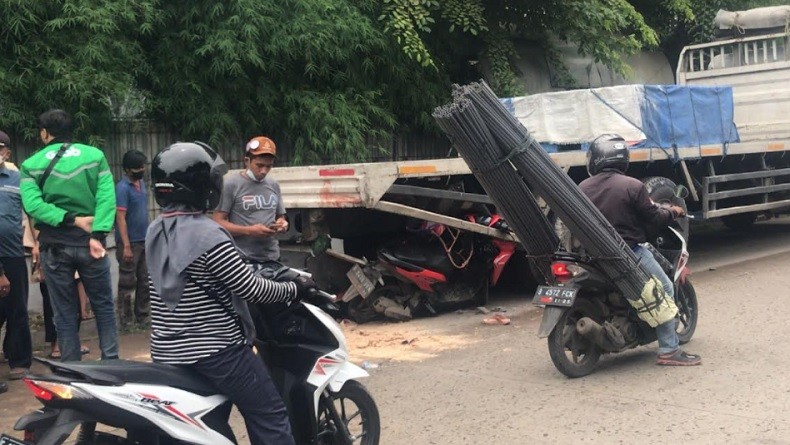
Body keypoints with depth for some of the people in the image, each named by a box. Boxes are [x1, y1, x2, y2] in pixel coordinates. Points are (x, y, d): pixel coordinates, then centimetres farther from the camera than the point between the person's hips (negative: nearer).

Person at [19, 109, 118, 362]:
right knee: (104, 307, 12)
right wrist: (98, 234, -17)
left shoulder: (31, 165, 2)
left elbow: (32, 204, -14)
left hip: (54, 245, 0)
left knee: (65, 314, 9)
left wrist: (70, 219, -15)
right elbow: (107, 197, -11)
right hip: (88, 241, 0)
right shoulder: (95, 156, 2)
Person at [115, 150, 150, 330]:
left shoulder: (142, 183, 9)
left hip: (145, 241, 7)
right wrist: (126, 246, -21)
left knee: (145, 282, 12)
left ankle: (142, 318, 22)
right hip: (130, 243, -7)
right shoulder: (122, 188, -14)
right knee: (127, 284, 1)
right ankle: (126, 322, 9)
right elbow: (120, 218, -17)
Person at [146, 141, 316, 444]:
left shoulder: (155, 232, 5)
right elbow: (252, 291, -18)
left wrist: (243, 263, 28)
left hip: (167, 352, 8)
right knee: (270, 417, 2)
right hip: (215, 351, -8)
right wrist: (295, 288, -2)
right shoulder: (209, 235, -21)